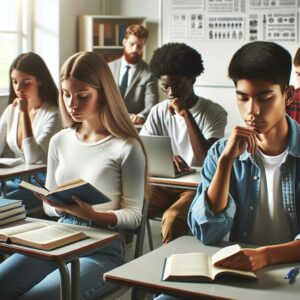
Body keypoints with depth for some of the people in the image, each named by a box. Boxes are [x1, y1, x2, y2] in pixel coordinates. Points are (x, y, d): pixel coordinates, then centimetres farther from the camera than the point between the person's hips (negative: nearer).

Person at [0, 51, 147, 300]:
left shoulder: (126, 148, -9)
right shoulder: (60, 141, 9)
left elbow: (133, 216, -6)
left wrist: (91, 214, -23)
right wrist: (59, 206, -9)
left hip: (103, 249, -5)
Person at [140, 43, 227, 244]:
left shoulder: (214, 112, -8)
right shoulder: (159, 112, 6)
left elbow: (209, 159, -20)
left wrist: (186, 114, -22)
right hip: (165, 183, 4)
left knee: (172, 218, -34)